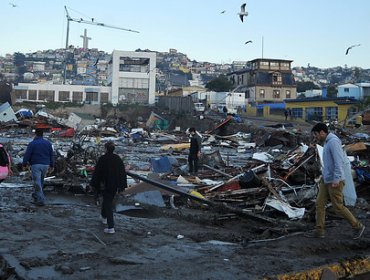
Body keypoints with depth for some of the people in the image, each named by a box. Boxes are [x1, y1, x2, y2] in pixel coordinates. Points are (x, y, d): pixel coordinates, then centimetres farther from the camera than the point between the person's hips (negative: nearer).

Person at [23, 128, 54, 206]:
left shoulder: (32, 143, -7)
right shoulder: (48, 143, 8)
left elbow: (27, 155, -7)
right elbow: (51, 155, 12)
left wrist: (24, 164, 3)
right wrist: (51, 165, 19)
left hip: (36, 165, -5)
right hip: (45, 165, 5)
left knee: (37, 182, -5)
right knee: (41, 181, 20)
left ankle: (41, 200, -11)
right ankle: (36, 195, 34)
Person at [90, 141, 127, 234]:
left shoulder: (102, 159, -13)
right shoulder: (118, 158, -1)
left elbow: (96, 172, -9)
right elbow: (123, 172, 2)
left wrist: (94, 184, 1)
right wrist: (121, 186, 8)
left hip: (105, 185, -4)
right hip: (114, 185, 5)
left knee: (108, 204, -3)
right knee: (107, 201, 26)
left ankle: (111, 227, -8)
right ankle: (104, 217, 48)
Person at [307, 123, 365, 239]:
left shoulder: (333, 141, -18)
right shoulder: (327, 142, 14)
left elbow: (339, 161, -25)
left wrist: (336, 179, -29)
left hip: (334, 181, -10)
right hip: (326, 180, 10)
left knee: (338, 207, 0)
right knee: (319, 204, 4)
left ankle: (357, 226, 17)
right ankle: (319, 230, 8)